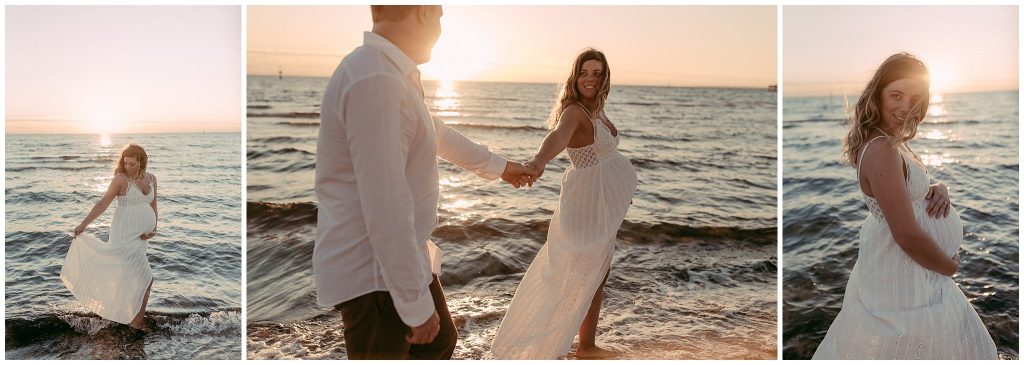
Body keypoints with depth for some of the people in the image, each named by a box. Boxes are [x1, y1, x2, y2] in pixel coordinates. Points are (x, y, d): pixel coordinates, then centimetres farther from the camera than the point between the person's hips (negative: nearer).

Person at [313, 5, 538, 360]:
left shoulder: (395, 76, 7)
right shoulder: (375, 81, -26)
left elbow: (438, 133, 25)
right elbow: (385, 207, -28)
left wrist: (497, 166, 38)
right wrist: (417, 304, -22)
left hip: (403, 257, 10)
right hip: (373, 273, -10)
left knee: (440, 342, 23)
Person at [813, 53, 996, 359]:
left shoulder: (893, 141, 4)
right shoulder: (882, 150, -27)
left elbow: (912, 191, 17)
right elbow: (908, 235, -28)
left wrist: (939, 190, -6)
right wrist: (951, 267, -11)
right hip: (906, 275, -10)